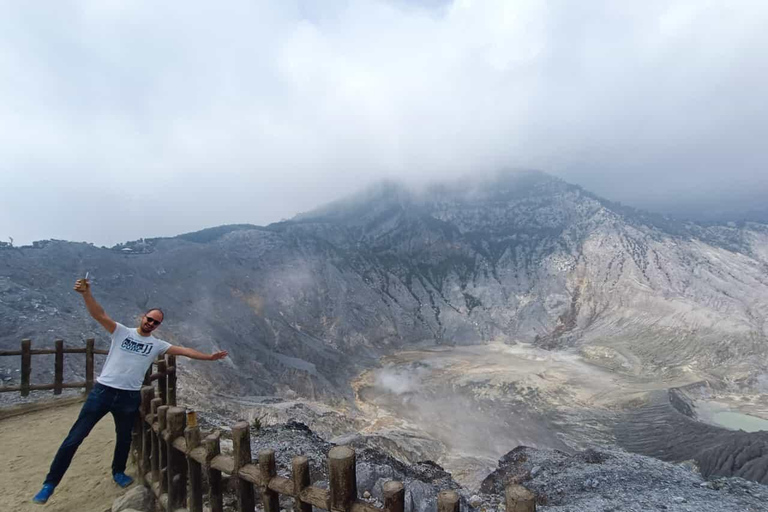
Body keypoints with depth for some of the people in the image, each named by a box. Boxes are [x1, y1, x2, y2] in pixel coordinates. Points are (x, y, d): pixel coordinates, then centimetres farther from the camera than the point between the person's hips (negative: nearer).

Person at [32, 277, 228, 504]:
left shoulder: (157, 345, 4)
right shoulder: (122, 332, -1)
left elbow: (184, 351, 1)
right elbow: (99, 314, -14)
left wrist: (209, 357, -3)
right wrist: (86, 293, -31)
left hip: (129, 398, 2)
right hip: (102, 391, -2)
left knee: (124, 438, 17)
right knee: (75, 437, 3)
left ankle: (118, 472, 42)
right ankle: (50, 483, 20)